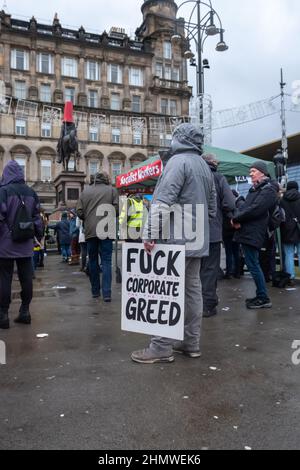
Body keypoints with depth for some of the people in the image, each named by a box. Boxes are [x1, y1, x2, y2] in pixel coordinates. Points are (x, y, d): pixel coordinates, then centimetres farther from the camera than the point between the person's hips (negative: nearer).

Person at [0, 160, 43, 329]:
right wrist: (39, 235, 17)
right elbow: (37, 217, 10)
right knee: (26, 278, 9)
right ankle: (25, 312, 17)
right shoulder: (31, 193, 7)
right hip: (25, 245, 5)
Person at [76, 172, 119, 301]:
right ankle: (106, 293, -7)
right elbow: (116, 209, -7)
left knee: (92, 260, 13)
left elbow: (79, 212, 3)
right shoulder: (112, 190, 1)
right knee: (106, 261, 0)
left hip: (90, 231, 2)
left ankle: (95, 291, 19)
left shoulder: (85, 192, 8)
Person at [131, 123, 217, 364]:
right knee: (193, 290, 11)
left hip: (176, 240, -9)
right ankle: (191, 343, 20)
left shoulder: (178, 161, -10)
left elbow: (163, 202, -20)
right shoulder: (205, 166, 18)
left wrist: (150, 234, -18)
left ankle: (162, 347, 2)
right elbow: (212, 207, 20)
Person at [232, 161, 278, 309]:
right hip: (246, 232, 10)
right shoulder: (254, 189, 21)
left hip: (253, 233, -10)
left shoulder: (268, 190, -9)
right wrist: (238, 217, -6)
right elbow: (243, 205, 15)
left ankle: (263, 298, 2)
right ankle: (261, 296, 22)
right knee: (253, 264, 13)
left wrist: (236, 218, -11)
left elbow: (255, 209, -19)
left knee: (253, 265, -7)